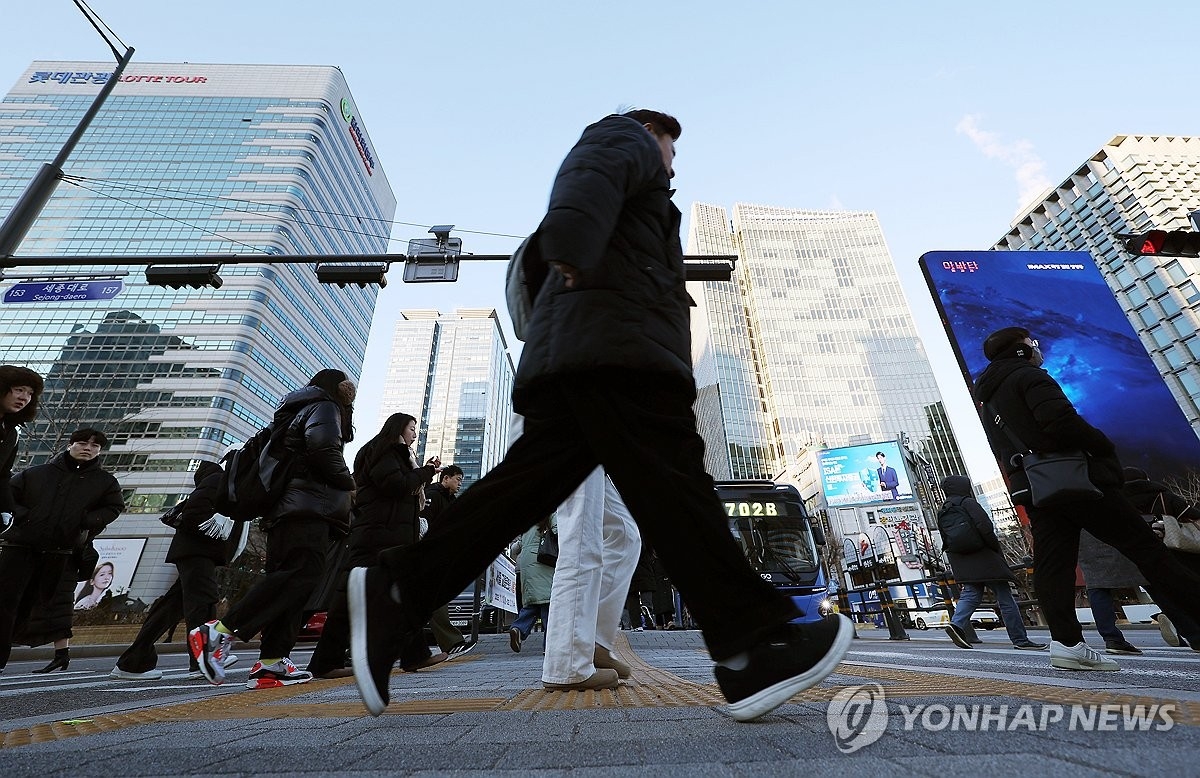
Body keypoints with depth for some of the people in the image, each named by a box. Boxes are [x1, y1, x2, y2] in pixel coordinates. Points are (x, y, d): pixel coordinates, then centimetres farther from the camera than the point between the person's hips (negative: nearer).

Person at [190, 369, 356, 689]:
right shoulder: (323, 406, 2)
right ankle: (219, 631, -20)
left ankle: (272, 663, -1)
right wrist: (347, 483, -3)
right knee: (302, 573, -18)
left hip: (288, 509, 10)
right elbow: (323, 449, -16)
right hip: (308, 508, -10)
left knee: (288, 578, 3)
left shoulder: (297, 414, 31)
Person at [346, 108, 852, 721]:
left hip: (570, 351, 9)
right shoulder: (626, 137, 19)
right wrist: (574, 242, -29)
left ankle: (397, 591, -3)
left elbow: (535, 263, 38)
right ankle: (752, 652, -15)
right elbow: (594, 173, -8)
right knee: (671, 485, -17)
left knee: (528, 485, -2)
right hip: (618, 342, -9)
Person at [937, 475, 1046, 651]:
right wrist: (996, 547, -4)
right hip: (983, 558, -6)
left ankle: (956, 624, -15)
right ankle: (1020, 640, 11)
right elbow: (985, 527, -20)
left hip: (962, 563, 7)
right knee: (1005, 598, 4)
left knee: (970, 595, 5)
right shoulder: (968, 503, -9)